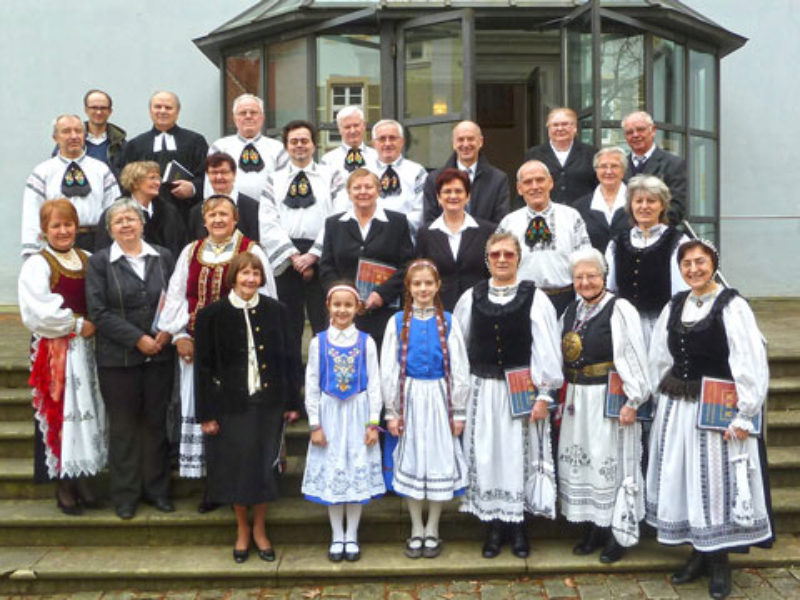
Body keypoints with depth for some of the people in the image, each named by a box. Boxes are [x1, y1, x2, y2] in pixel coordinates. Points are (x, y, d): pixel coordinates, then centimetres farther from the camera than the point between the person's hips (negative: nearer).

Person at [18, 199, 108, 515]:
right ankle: (63, 486, 10)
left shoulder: (87, 260, 11)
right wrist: (76, 324, -12)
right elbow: (38, 312, -15)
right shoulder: (37, 265, -4)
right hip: (55, 352, -5)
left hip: (86, 348, 5)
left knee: (87, 410, 8)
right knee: (60, 413, -1)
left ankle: (81, 478, 19)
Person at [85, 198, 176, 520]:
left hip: (160, 355, 2)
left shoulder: (163, 257, 6)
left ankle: (157, 489, 24)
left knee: (156, 422, 10)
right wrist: (138, 339, -14)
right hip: (117, 358, -2)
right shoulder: (99, 262, -1)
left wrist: (168, 331, -10)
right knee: (123, 427, 7)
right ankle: (125, 495, 20)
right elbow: (98, 312, -8)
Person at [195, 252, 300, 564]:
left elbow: (287, 358, 6)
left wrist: (292, 401, 5)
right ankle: (242, 529, 30)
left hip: (268, 402, 2)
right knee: (236, 467, 9)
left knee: (264, 466, 10)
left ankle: (259, 529, 29)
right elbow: (204, 366, -3)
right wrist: (206, 413, -5)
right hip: (231, 405, -1)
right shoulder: (212, 314, -4)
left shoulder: (275, 310, 1)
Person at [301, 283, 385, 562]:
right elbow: (311, 385, 1)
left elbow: (374, 384, 0)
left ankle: (352, 536, 19)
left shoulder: (366, 342, -2)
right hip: (329, 413, 0)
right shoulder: (319, 342, -1)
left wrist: (373, 423, -4)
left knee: (358, 471, 5)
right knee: (331, 473, 6)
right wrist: (315, 424, -3)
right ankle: (337, 537, 20)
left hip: (358, 413, 0)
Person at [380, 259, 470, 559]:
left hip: (440, 399, 0)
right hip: (409, 398, 0)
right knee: (411, 461, 7)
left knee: (440, 461, 4)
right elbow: (388, 370, 2)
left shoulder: (447, 322, -1)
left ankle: (432, 529, 19)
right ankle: (416, 529, 21)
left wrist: (458, 411, 0)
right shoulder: (397, 322, 0)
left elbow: (460, 370, 1)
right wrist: (392, 411, -1)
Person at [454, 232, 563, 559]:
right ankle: (493, 526, 20)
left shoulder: (535, 298, -5)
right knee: (485, 456, 6)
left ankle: (518, 526, 21)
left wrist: (543, 396, -9)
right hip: (482, 390, 2)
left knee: (518, 456, 5)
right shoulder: (471, 297, 3)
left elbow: (547, 349, -6)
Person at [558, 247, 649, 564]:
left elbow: (633, 358, -14)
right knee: (580, 462, 11)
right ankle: (594, 528, 25)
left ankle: (617, 535, 14)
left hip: (609, 400, -7)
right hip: (577, 400, 7)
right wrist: (562, 398, 14)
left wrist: (632, 401, -18)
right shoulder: (572, 311, 11)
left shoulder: (619, 309, -10)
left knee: (611, 463, 0)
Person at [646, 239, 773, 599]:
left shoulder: (732, 306, -10)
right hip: (675, 410, 6)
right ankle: (699, 553, 27)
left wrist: (743, 416, -16)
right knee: (681, 480, 11)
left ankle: (719, 562, 19)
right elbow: (659, 358, 14)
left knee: (715, 481, 3)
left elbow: (751, 365, -14)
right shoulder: (674, 306, 8)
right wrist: (663, 399, 12)